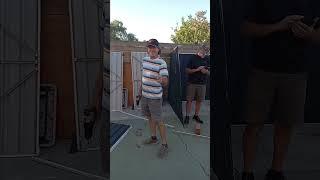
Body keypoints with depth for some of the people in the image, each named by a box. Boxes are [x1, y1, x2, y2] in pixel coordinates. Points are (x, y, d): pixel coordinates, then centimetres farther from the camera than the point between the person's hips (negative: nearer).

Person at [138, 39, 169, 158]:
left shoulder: (162, 63, -18)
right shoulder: (145, 60, 3)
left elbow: (165, 82, -25)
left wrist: (162, 80, -49)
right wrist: (140, 90, 19)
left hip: (155, 97, -7)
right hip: (144, 95, 7)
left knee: (158, 121, -1)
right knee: (150, 117, 19)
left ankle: (164, 145, 14)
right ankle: (153, 138, 38)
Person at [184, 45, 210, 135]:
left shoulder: (206, 60, 9)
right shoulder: (193, 58, -4)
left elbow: (208, 73, 13)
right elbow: (187, 70, -7)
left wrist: (206, 71, -9)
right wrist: (197, 69, -19)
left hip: (202, 84, 4)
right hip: (192, 83, -4)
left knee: (199, 100, 9)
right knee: (189, 100, 0)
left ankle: (196, 115, 23)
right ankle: (187, 116, 9)